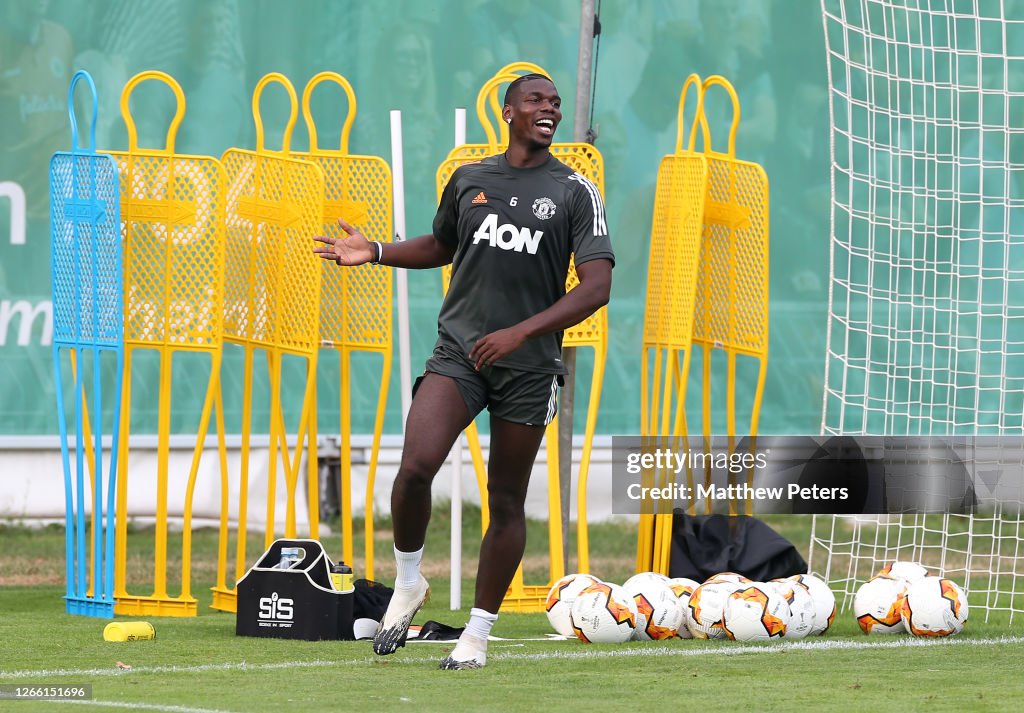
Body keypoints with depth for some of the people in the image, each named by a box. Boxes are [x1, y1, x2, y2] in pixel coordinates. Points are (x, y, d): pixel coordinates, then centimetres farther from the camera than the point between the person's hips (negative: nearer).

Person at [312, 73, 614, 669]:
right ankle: (408, 582, 4)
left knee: (507, 502, 4)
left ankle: (478, 632, 16)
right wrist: (376, 253, 14)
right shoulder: (469, 179, 9)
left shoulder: (576, 192, 0)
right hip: (459, 351, 1)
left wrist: (521, 332, -19)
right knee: (417, 465, -20)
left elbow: (597, 286, -9)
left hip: (529, 367, -1)